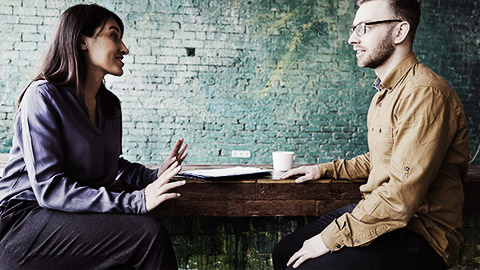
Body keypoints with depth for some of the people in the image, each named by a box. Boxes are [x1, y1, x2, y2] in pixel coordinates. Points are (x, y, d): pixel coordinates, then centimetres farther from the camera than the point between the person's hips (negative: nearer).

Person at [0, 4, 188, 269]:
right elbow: (48, 188, -20)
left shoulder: (109, 104, 12)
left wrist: (154, 175, 4)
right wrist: (137, 201, -28)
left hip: (75, 216, 7)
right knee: (150, 233, -25)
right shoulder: (43, 96, -12)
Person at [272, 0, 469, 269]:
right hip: (380, 211, 9)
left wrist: (332, 237, -21)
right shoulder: (387, 91, 14)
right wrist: (325, 170, 21)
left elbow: (401, 197, -27)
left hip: (418, 234, -9)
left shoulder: (423, 93, -21)